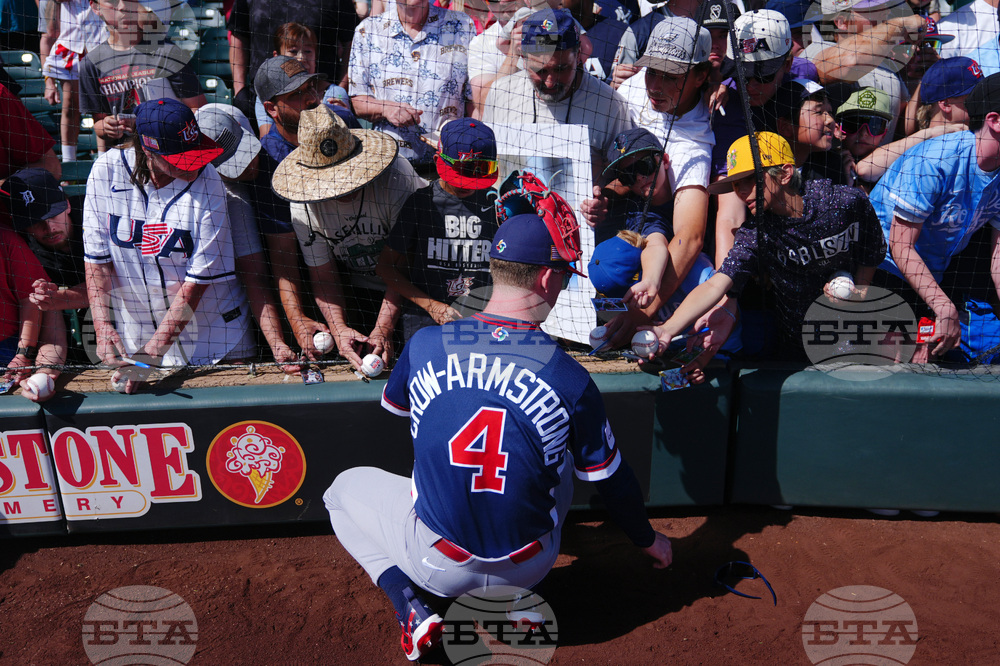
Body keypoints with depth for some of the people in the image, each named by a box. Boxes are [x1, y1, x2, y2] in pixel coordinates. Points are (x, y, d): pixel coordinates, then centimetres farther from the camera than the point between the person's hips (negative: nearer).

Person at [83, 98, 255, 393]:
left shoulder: (207, 183, -19)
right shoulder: (107, 170, -10)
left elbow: (199, 278, -18)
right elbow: (97, 256, -3)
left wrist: (152, 351, -20)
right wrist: (102, 325, -16)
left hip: (211, 330, -1)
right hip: (136, 330, 2)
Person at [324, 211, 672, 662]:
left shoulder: (424, 345, -12)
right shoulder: (569, 378, -15)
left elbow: (393, 405, 12)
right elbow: (611, 480, -2)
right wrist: (648, 540, 17)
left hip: (439, 566, -1)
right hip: (527, 569, 1)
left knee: (346, 487, 23)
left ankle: (411, 608, 4)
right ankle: (514, 596, 17)